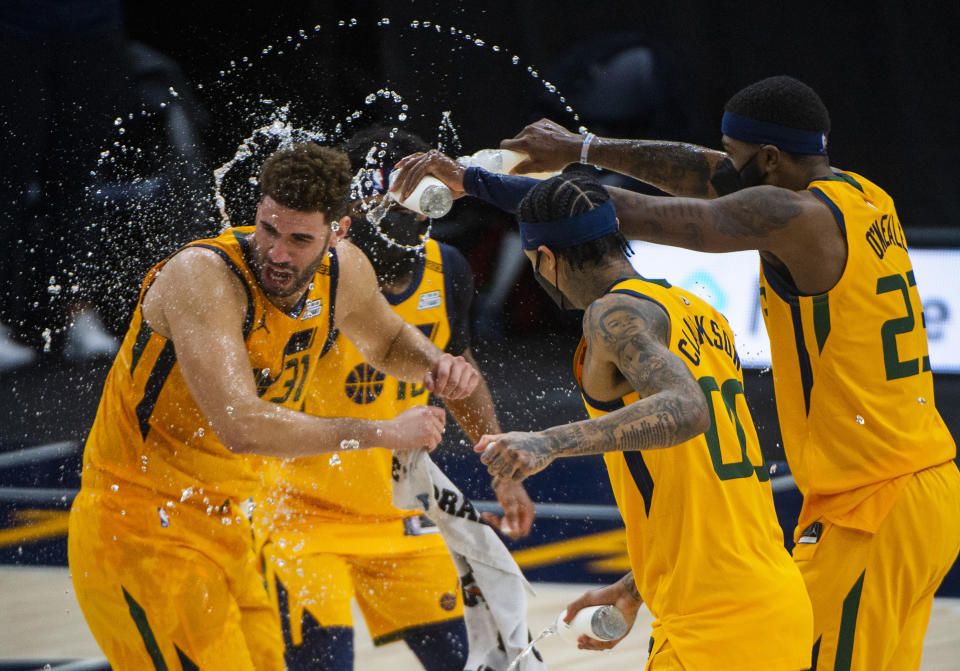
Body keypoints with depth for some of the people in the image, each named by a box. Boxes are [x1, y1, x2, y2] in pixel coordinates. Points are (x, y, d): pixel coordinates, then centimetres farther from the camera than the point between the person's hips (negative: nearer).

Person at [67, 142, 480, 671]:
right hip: (136, 525, -8)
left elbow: (388, 340, 24)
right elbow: (242, 426, -34)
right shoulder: (202, 275, -25)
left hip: (224, 527, 8)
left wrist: (434, 364, -1)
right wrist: (385, 433, -27)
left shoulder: (342, 272, -1)